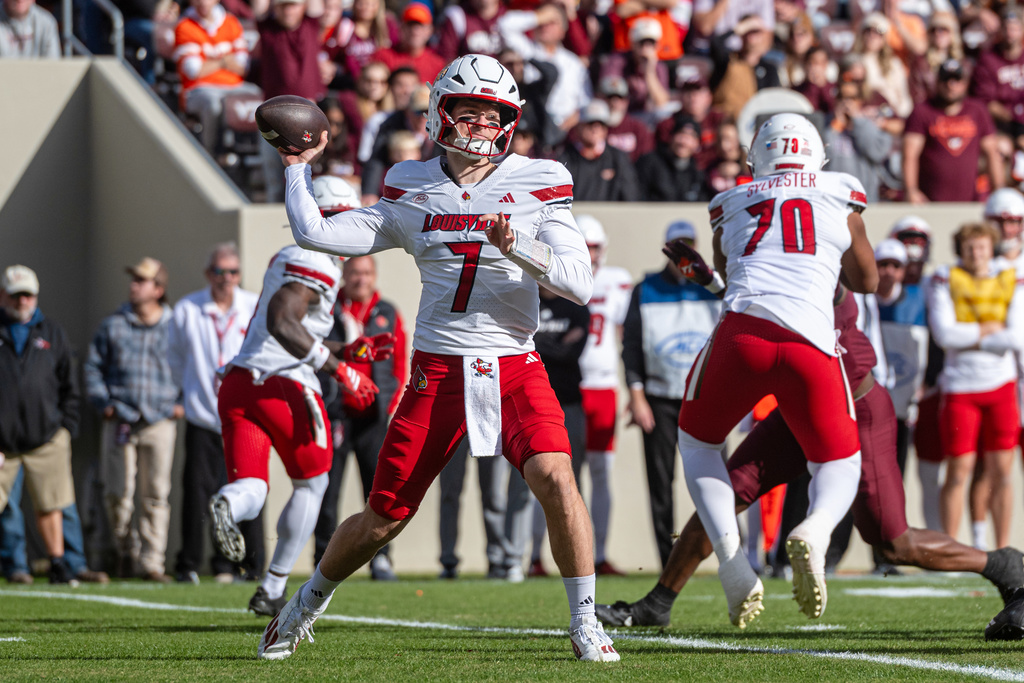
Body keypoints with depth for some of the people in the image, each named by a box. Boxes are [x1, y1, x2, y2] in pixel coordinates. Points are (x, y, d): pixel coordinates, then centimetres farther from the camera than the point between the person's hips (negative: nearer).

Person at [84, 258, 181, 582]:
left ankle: (152, 562, 1)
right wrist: (103, 402, 1)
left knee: (156, 495, -2)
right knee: (118, 493, -2)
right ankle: (125, 549, 20)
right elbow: (93, 367, 14)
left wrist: (182, 403, 5)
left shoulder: (174, 327, 6)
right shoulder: (113, 326, 9)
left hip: (159, 421, -1)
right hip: (120, 419, 1)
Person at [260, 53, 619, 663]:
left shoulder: (538, 185, -1)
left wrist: (518, 247, -23)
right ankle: (308, 603, 33)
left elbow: (579, 284, -9)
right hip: (439, 372, 1)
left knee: (555, 477, -26)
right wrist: (299, 168, 8)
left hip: (514, 369, -1)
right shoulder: (413, 191, 5)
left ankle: (586, 625, -13)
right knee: (384, 519, 6)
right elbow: (315, 234, 4)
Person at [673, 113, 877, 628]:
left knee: (697, 443, 25)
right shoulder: (840, 197, 20)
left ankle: (732, 561, 2)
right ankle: (815, 531, -19)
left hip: (743, 330, 0)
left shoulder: (731, 205, 22)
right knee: (838, 465, 18)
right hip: (811, 343, 0)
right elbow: (866, 281, 31)